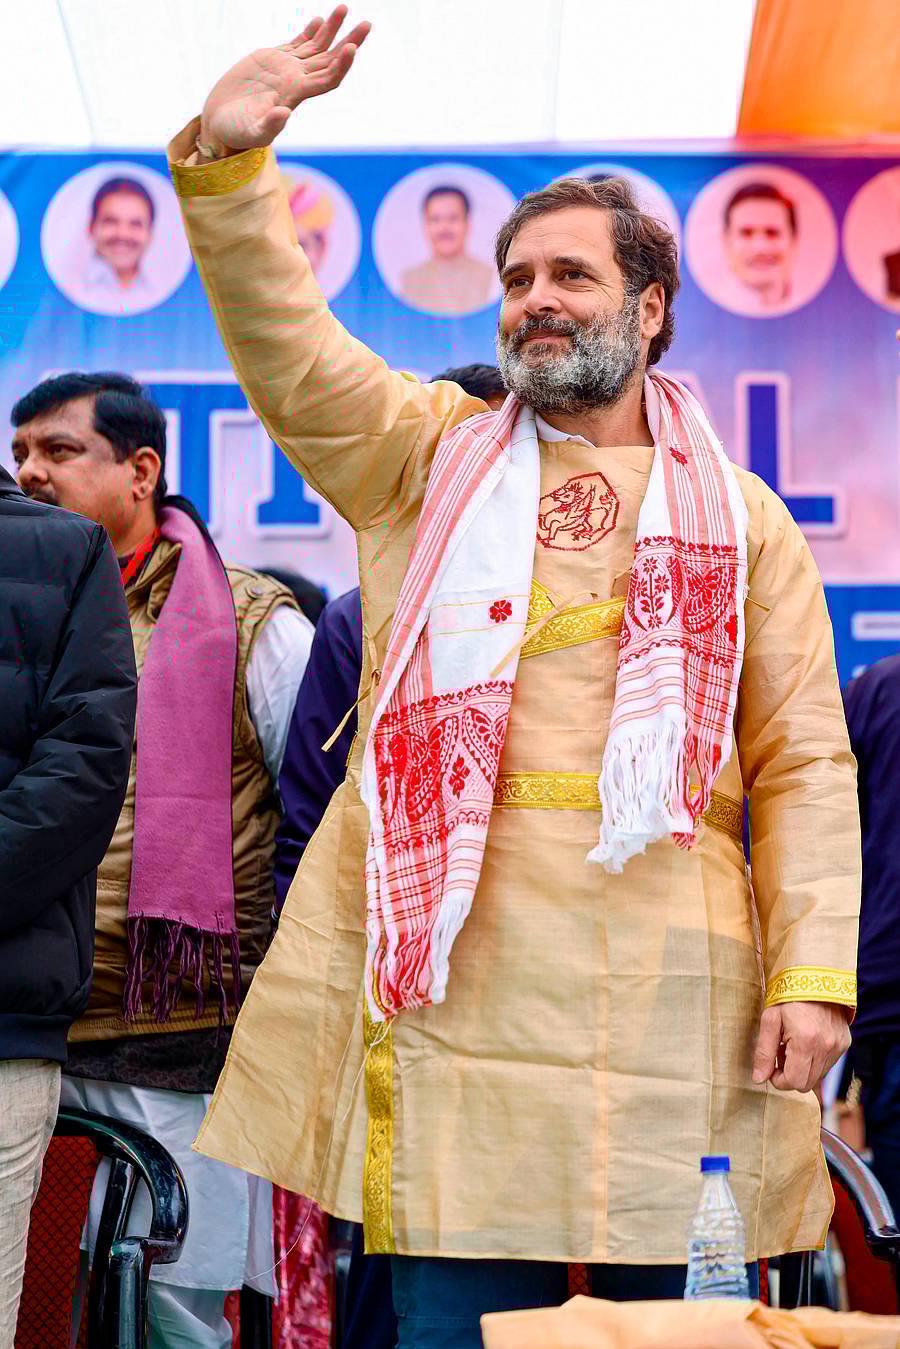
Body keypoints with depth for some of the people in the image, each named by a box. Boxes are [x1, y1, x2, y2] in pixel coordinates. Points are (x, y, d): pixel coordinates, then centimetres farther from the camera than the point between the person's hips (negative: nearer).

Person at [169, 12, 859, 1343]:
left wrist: (814, 973, -5)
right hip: (453, 979, 0)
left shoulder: (742, 518, 12)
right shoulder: (426, 455, 14)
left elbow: (804, 763, 6)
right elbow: (282, 345, -2)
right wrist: (226, 160, -17)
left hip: (670, 1007, 0)